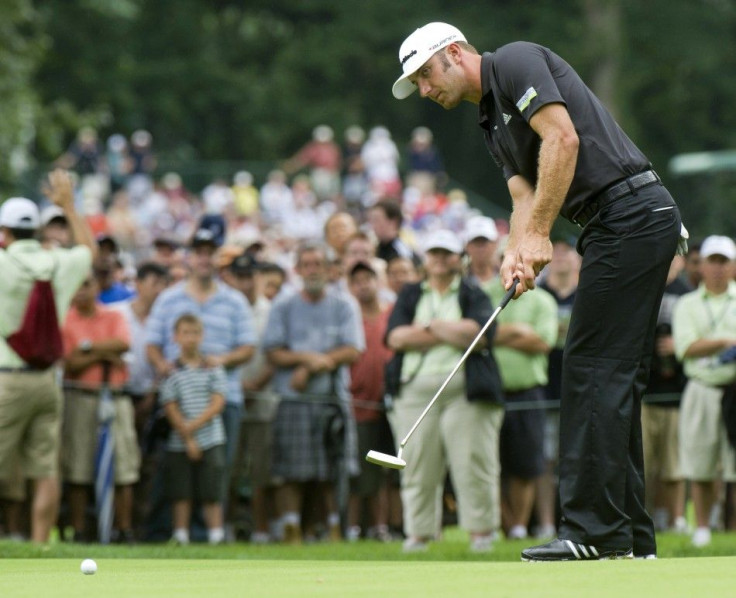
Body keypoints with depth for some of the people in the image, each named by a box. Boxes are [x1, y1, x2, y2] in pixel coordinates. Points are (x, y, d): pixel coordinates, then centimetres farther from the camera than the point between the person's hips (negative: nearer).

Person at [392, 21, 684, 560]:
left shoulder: (516, 62, -3)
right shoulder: (493, 123, 24)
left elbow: (563, 138, -16)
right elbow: (525, 195, 14)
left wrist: (538, 234, -15)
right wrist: (516, 254, -7)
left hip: (630, 211, -10)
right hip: (627, 225, 10)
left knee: (596, 370, -11)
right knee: (618, 380, 9)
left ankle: (593, 528, -12)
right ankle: (631, 535, 9)